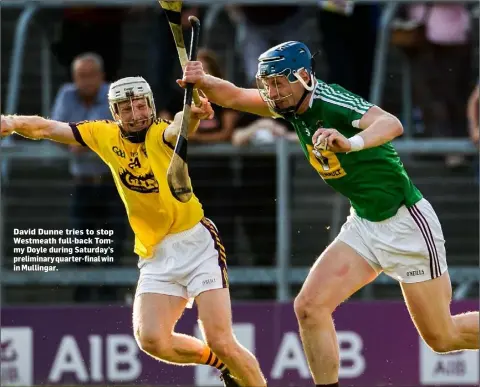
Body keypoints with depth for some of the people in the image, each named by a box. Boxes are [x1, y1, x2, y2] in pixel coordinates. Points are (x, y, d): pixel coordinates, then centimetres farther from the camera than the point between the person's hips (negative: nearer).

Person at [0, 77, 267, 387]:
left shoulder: (161, 134, -11)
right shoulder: (105, 136, 4)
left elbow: (179, 127, -35)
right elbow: (46, 128, 3)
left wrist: (192, 115, -59)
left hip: (196, 245, -5)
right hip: (155, 256, 5)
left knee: (221, 341, -14)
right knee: (151, 339, -13)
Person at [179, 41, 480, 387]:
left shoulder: (332, 102, -25)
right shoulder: (291, 105, -1)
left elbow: (392, 124, -42)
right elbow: (233, 97, -8)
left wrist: (352, 143, -61)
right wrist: (203, 81, -30)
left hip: (407, 224, -7)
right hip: (363, 225, 8)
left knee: (443, 338, 3)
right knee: (310, 307, -10)